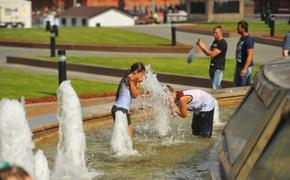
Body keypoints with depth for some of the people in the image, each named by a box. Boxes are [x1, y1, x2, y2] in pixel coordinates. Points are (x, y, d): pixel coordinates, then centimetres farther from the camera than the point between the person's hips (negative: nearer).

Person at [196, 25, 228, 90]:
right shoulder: (215, 42, 15)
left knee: (215, 88, -12)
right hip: (212, 67, 9)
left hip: (218, 68, -9)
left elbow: (213, 54, -19)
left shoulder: (223, 43, -13)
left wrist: (203, 47, -15)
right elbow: (208, 53, 16)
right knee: (218, 87, 14)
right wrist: (200, 46, 3)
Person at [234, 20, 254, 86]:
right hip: (239, 65, 10)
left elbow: (250, 55, -25)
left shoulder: (248, 40, -21)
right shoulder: (242, 38, 9)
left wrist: (245, 69, -29)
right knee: (237, 84, 19)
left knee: (245, 86, -2)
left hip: (245, 66, -10)